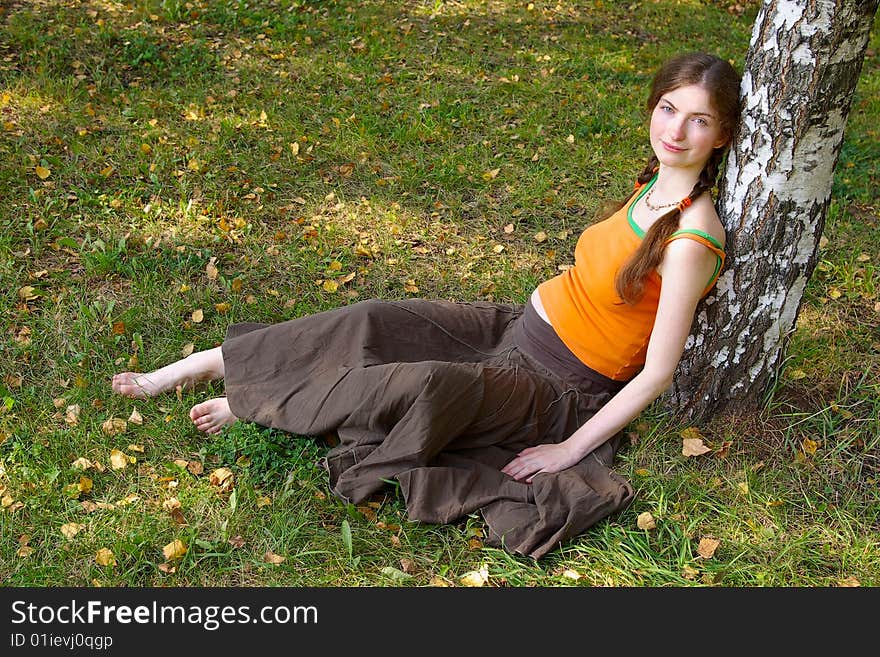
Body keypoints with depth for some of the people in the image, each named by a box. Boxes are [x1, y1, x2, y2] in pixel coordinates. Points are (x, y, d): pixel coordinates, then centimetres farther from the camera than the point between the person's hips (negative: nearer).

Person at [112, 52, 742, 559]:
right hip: (519, 326, 8)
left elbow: (658, 372, -21)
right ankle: (207, 363, 5)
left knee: (430, 385, -33)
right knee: (371, 322, -9)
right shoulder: (657, 184, 1)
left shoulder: (689, 239, -24)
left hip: (560, 389, -8)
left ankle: (254, 403, -11)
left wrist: (569, 450, -18)